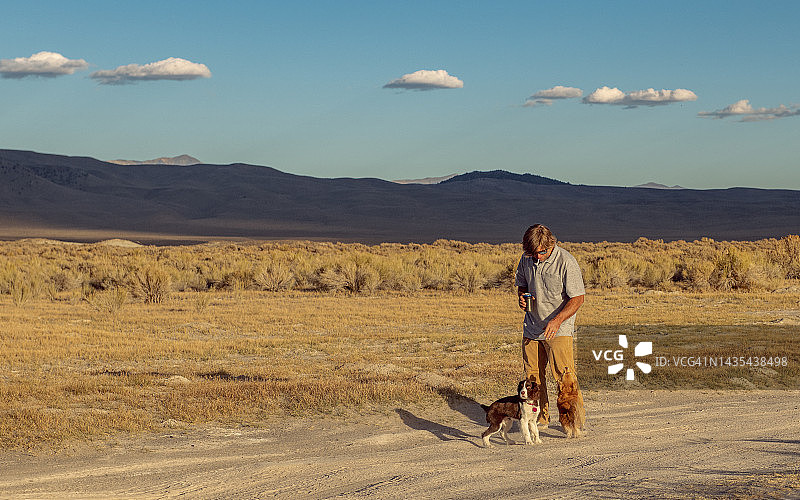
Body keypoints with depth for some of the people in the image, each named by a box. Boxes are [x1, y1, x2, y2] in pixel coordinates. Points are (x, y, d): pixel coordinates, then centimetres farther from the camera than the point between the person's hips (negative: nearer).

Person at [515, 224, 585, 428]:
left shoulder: (566, 262, -17)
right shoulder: (526, 260, 1)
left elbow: (578, 298, -15)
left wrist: (557, 320, -26)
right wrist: (522, 297, -5)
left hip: (558, 329, -6)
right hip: (532, 326, 6)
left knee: (564, 375, -12)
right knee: (532, 374, 8)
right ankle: (541, 417, 20)